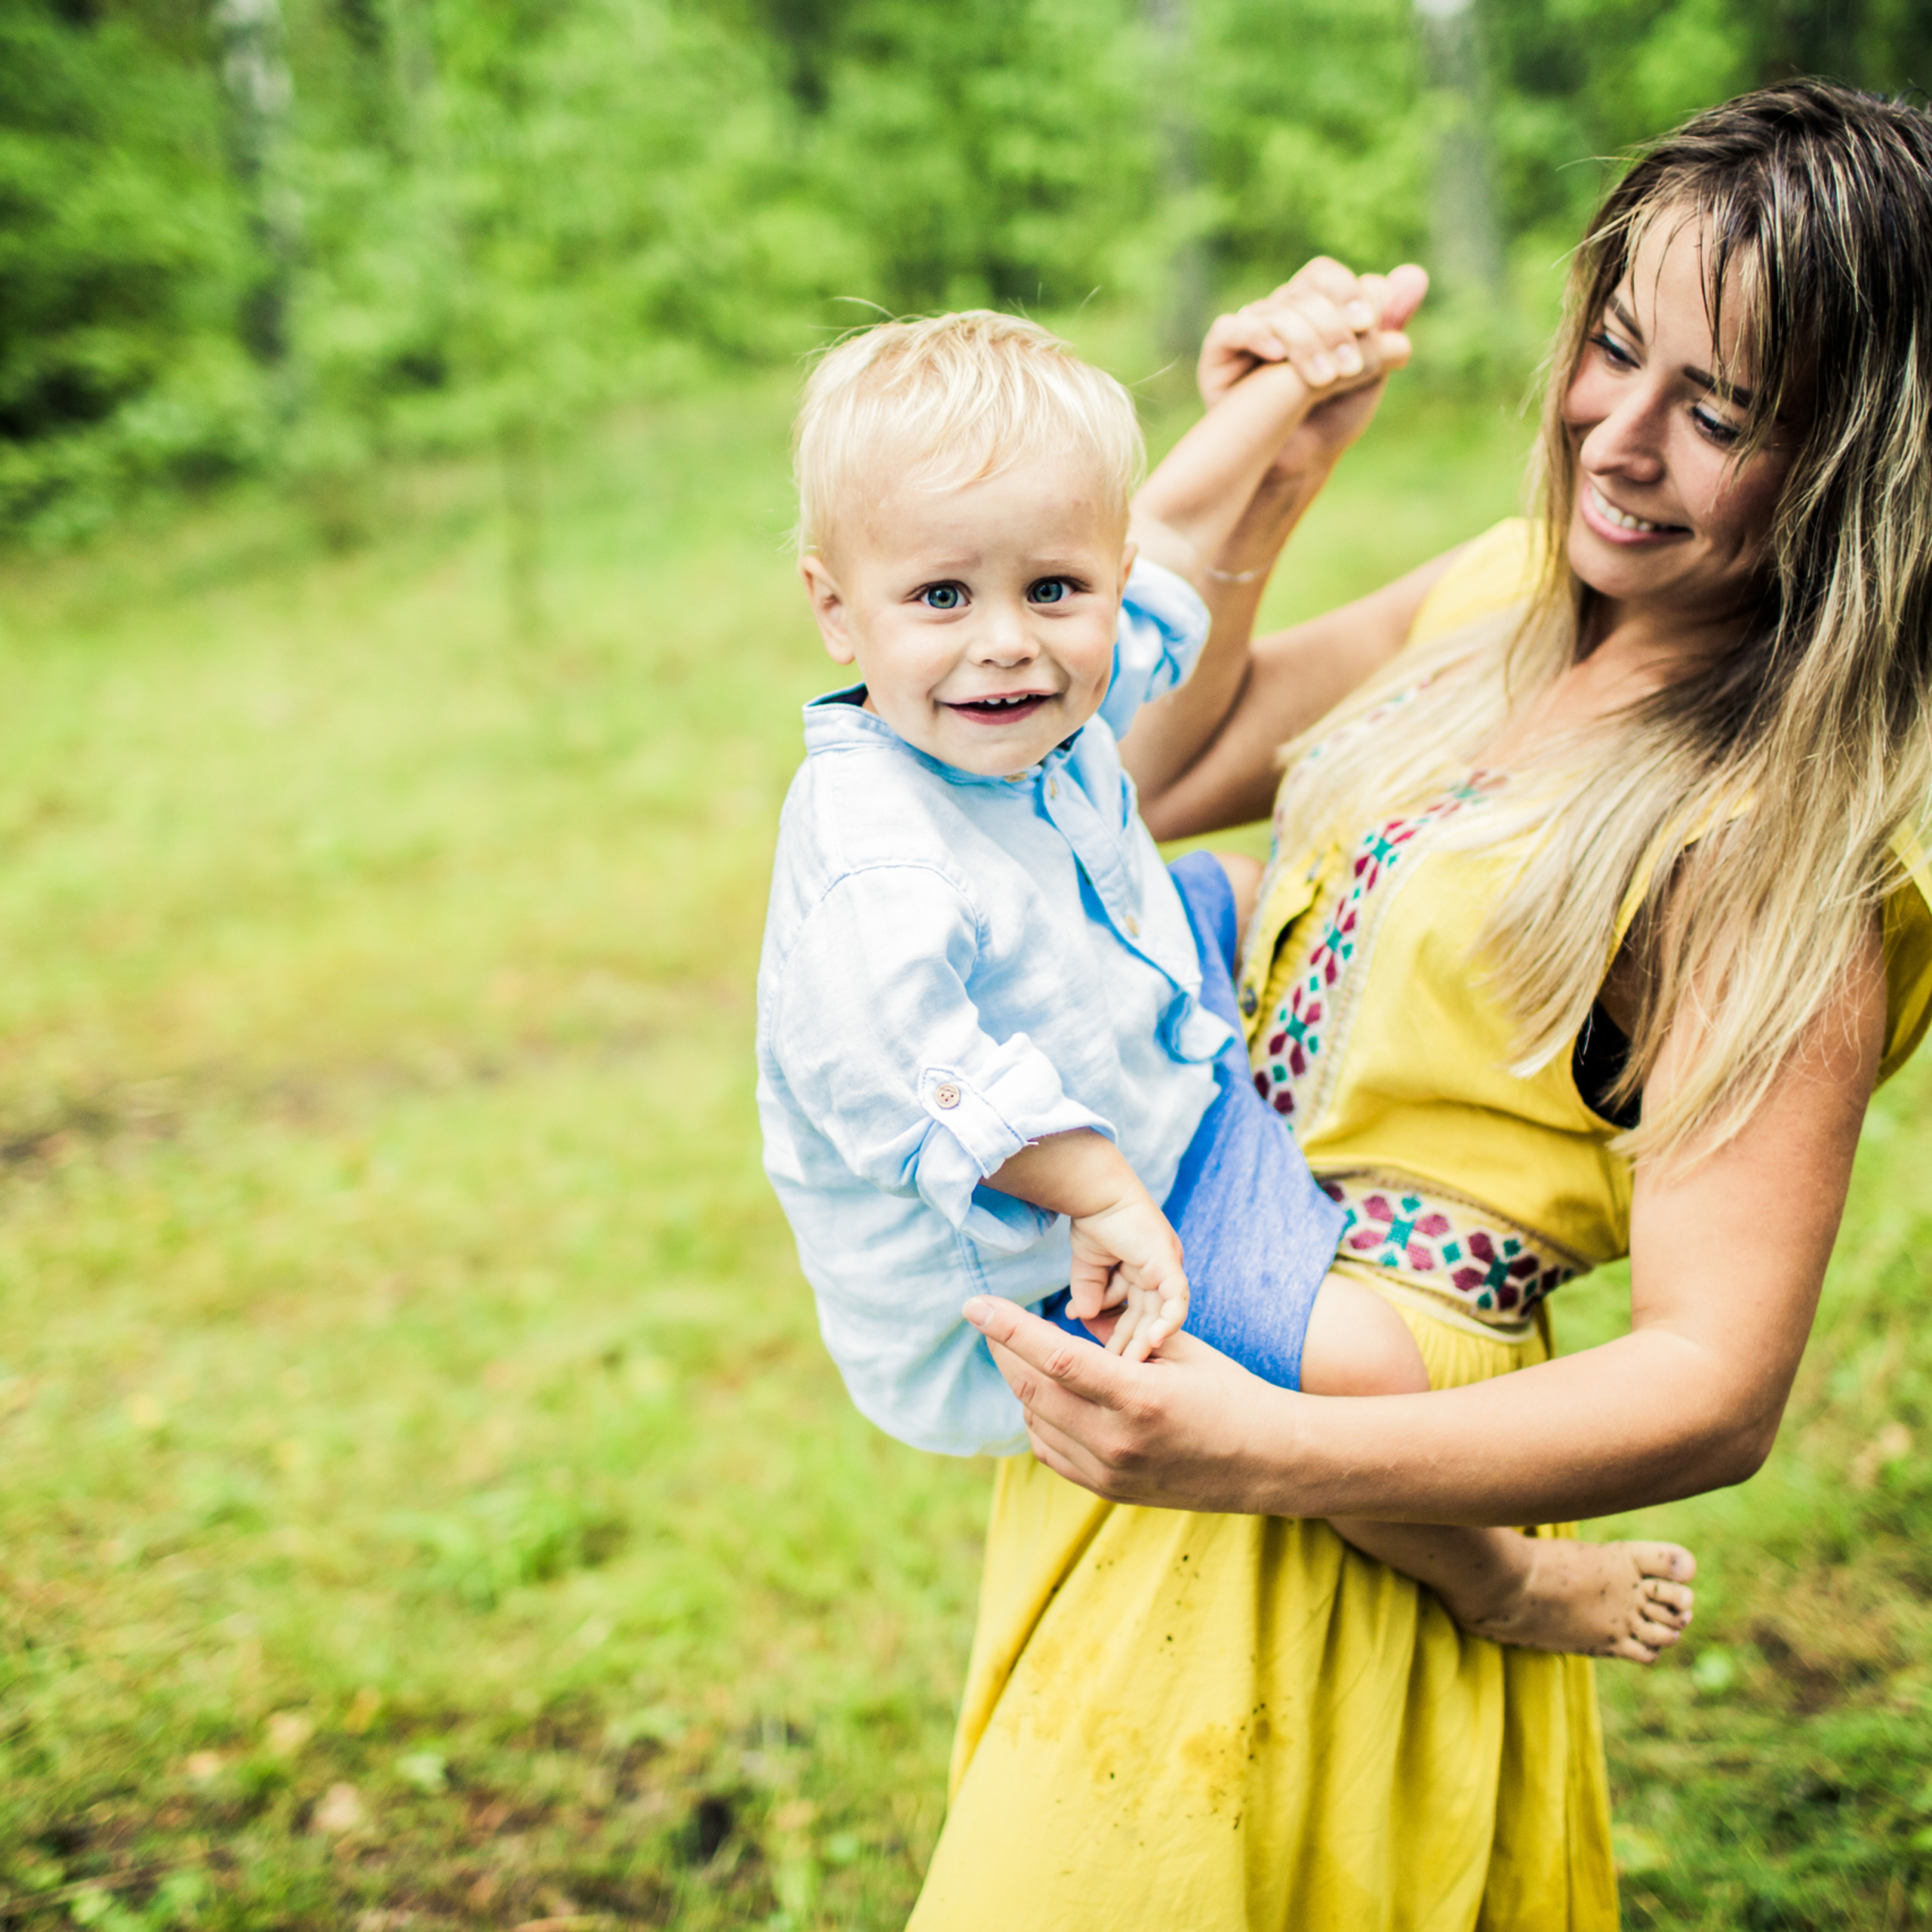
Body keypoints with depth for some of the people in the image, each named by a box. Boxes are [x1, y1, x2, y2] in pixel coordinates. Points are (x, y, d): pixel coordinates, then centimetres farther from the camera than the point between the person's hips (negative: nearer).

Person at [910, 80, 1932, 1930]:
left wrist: (1257, 1455, -34)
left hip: (1328, 1525, -7)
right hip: (1152, 1356, 8)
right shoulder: (1514, 594, 1)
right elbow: (1152, 771, 11)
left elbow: (1712, 1391, -23)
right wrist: (1257, 480, -3)